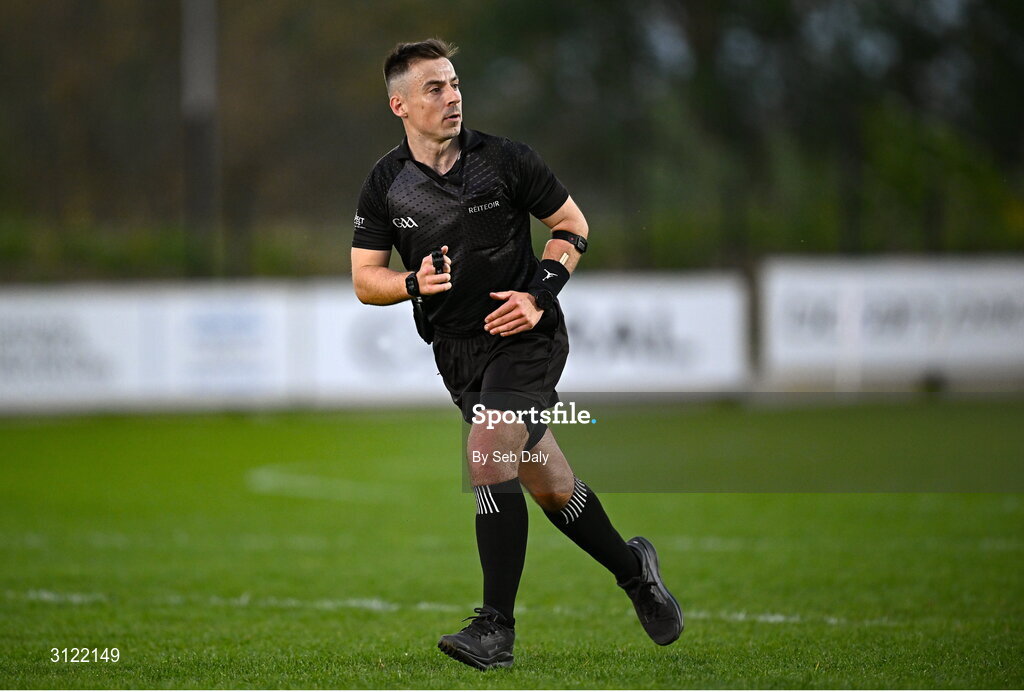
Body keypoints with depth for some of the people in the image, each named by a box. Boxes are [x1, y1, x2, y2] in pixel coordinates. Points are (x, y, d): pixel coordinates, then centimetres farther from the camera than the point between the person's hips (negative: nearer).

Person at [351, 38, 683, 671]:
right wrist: (413, 284, -17)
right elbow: (365, 279, 4)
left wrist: (542, 292, -11)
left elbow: (572, 225, 3)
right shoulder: (385, 184, 0)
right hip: (457, 352, 4)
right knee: (548, 486, 9)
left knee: (487, 455, -23)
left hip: (526, 338, -4)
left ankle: (496, 630, -19)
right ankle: (634, 571, 35)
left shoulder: (504, 160, -7)